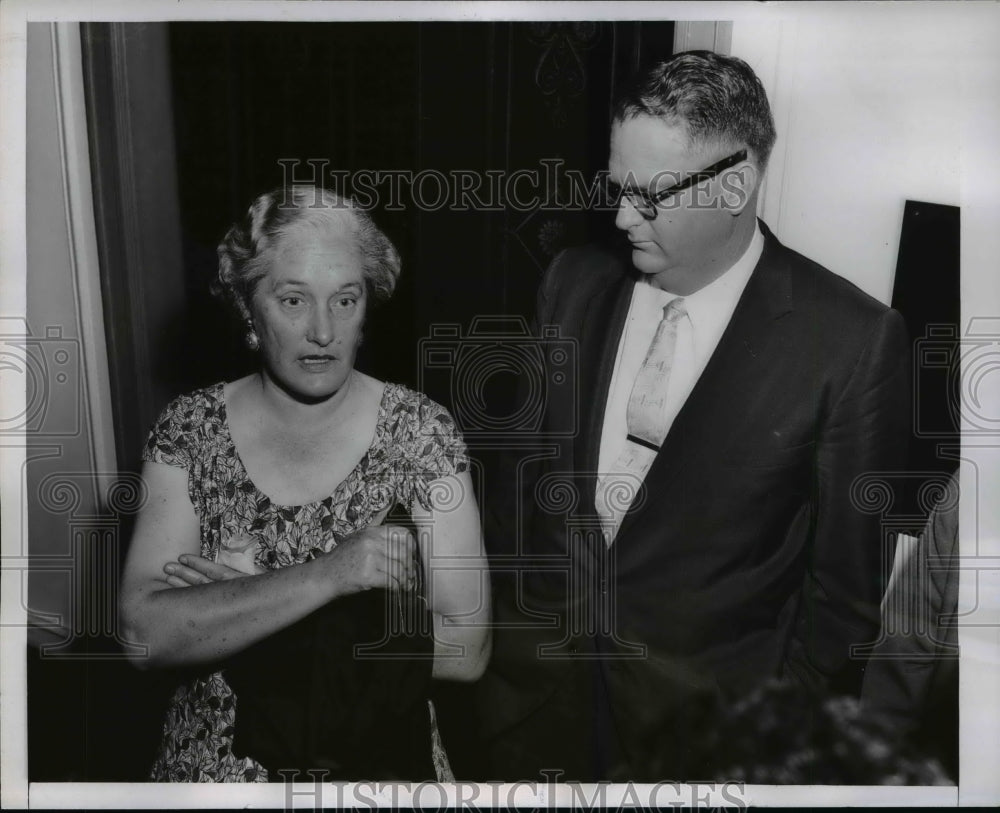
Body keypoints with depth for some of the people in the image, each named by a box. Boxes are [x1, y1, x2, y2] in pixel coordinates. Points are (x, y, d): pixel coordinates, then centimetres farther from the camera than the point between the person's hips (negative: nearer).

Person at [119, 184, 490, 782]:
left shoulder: (421, 431, -13)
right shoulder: (190, 429, -9)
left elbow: (468, 650, -19)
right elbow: (144, 634, -18)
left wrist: (228, 602, -20)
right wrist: (327, 576, -30)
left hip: (381, 760, -1)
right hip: (220, 761, 1)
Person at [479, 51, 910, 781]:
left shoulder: (852, 342, -15)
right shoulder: (575, 282, -3)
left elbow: (847, 583, -7)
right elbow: (523, 466, 6)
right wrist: (500, 613, 5)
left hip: (701, 712, -3)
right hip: (534, 672, 4)